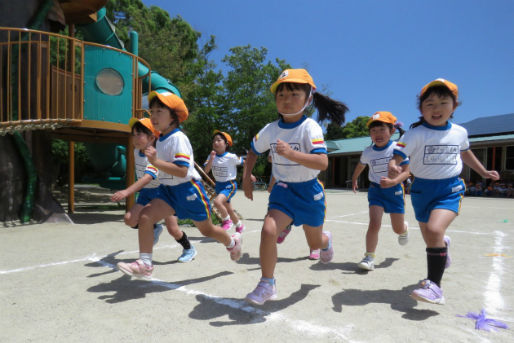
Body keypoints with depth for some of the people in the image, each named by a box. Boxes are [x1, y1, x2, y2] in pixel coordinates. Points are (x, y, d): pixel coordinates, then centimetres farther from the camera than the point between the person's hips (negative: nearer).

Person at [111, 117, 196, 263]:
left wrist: (126, 192, -52)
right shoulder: (136, 152, -1)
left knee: (173, 230, -6)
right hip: (146, 192, 7)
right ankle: (154, 228, 18)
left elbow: (147, 177, -41)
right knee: (129, 219, -12)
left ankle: (189, 249, 23)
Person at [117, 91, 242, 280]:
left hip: (188, 189, -7)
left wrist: (156, 161, -33)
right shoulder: (160, 140, 8)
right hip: (168, 190, 7)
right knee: (145, 216, -14)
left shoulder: (178, 138, -20)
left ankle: (232, 241, 41)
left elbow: (182, 171, -30)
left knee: (206, 229, 11)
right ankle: (145, 264, -7)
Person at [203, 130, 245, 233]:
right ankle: (240, 225, 39)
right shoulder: (212, 156, -4)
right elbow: (206, 170, -13)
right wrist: (211, 159, -26)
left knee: (217, 202, -28)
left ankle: (227, 221, -4)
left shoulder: (231, 157, -15)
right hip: (219, 185, 6)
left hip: (230, 185, -6)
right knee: (228, 209, 16)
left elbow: (243, 163, 1)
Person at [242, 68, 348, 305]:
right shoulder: (270, 130, -6)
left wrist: (291, 153, -42)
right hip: (283, 189, 2)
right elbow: (253, 152, 12)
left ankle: (326, 239, 58)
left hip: (309, 190, -2)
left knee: (315, 243, 17)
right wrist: (246, 177, 3)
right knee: (268, 231, -21)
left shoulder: (310, 128, -19)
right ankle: (267, 285, -1)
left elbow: (322, 163, -32)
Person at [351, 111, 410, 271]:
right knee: (374, 223, -15)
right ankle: (369, 258, -8)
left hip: (395, 189, -1)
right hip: (375, 190, 1)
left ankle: (405, 228, 50)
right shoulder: (368, 152, -5)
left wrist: (393, 182, -35)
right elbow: (360, 165, 17)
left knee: (398, 229, 11)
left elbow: (406, 171, -17)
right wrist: (354, 180, 29)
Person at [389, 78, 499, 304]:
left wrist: (484, 172, 31)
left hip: (450, 189, 0)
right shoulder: (416, 134, -11)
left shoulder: (459, 132, 1)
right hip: (422, 190, 0)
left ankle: (434, 286, -17)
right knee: (430, 240, 15)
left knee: (435, 229, -26)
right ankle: (444, 245, 55)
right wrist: (393, 167, -45)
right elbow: (397, 156, -22)